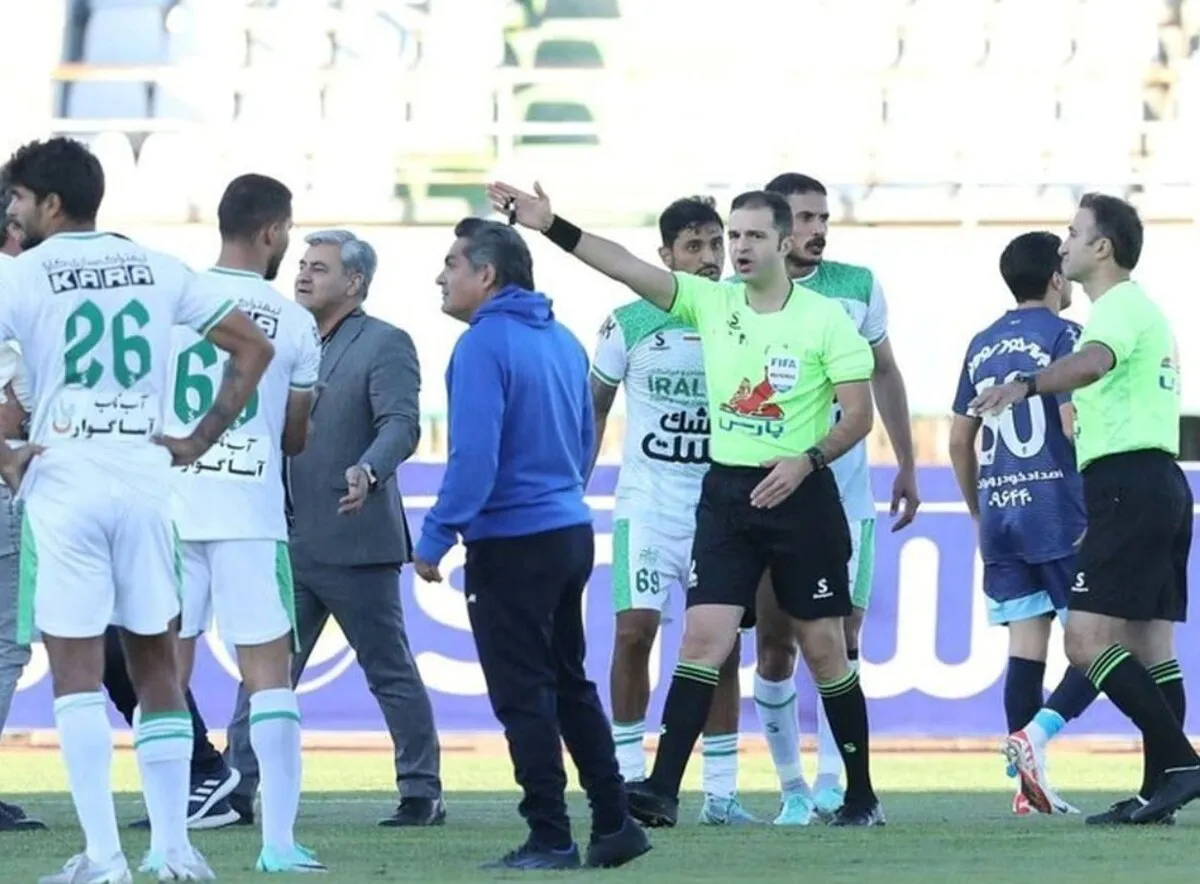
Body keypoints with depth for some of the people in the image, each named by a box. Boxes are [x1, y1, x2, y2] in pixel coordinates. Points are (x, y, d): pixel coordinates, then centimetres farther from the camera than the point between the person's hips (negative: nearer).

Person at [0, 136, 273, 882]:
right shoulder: (159, 270, 11)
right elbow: (253, 348, 15)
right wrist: (198, 441, 13)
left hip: (63, 481, -4)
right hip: (146, 479, 4)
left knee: (77, 670, -1)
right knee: (156, 663, 13)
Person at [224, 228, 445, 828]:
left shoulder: (385, 345, -6)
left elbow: (401, 424, -19)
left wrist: (367, 473, -37)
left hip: (353, 540, -7)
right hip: (287, 541, 7)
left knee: (392, 672, 1)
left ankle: (422, 793, 8)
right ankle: (236, 788, 7)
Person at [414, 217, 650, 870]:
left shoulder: (484, 344, -16)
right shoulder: (561, 340, 10)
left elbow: (474, 454, -22)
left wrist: (436, 537, -17)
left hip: (512, 545, -8)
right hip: (571, 531, 8)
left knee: (523, 696, -2)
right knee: (569, 685, 17)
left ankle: (550, 840, -1)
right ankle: (614, 825, 17)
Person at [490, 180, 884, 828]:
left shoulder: (826, 319, -5)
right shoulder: (711, 303, 4)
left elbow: (859, 414, -6)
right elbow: (628, 268, -4)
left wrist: (807, 460, -21)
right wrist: (551, 227, -14)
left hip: (801, 496, -3)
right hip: (726, 492, 3)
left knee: (823, 646, 3)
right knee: (704, 636, -8)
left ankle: (861, 796, 14)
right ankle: (663, 789, -14)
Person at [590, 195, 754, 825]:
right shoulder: (631, 323, -2)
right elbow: (593, 406, 8)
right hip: (647, 503, -1)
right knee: (634, 630, -10)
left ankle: (720, 791, 3)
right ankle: (628, 774, 2)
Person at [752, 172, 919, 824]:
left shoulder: (857, 287, 3)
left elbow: (882, 375, 16)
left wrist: (906, 467, 16)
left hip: (844, 495, 1)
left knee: (840, 637, -5)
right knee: (775, 644, 0)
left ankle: (831, 781, -5)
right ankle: (792, 787, 8)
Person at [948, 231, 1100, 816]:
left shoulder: (982, 346, 15)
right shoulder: (1063, 336, -5)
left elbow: (959, 441, 17)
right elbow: (1074, 422, -15)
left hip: (999, 511, 6)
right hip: (1058, 509, -6)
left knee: (1026, 642, 5)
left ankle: (1029, 787, 0)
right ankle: (1036, 733, -22)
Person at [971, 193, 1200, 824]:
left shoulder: (1121, 307, -10)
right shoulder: (1143, 310, 24)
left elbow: (1093, 362, -32)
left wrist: (1024, 385, -47)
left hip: (1127, 484, -11)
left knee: (1087, 638, -15)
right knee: (1149, 643, 7)